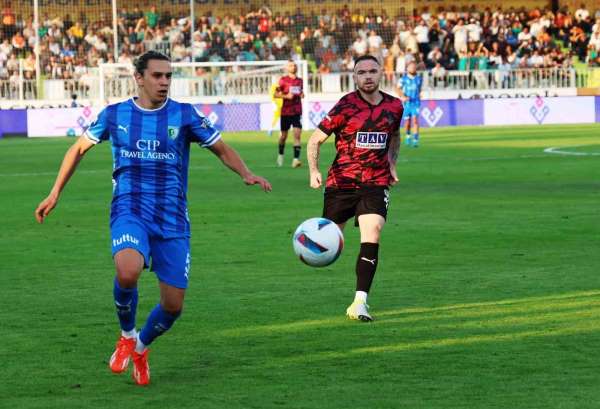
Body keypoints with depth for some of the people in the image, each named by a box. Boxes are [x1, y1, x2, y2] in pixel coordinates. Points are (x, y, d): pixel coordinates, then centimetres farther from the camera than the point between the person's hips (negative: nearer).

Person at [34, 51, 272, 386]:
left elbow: (222, 149, 7)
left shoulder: (185, 115, 1)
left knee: (173, 306, 0)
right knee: (128, 271, -33)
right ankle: (127, 335, -3)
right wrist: (55, 193, 17)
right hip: (130, 213, -1)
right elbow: (80, 148, 19)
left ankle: (141, 347, 33)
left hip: (173, 221, 1)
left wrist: (246, 173, -14)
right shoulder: (114, 115, 4)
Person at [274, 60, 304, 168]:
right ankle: (280, 155, 36)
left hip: (297, 112, 2)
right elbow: (276, 94, -4)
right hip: (286, 111, -2)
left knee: (297, 134, -13)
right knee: (284, 135, 10)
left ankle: (296, 159, -19)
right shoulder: (283, 80, -2)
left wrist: (302, 94, 3)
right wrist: (286, 96, -19)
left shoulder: (300, 81, 9)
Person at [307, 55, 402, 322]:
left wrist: (392, 164, 11)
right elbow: (315, 140, -3)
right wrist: (314, 171, -17)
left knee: (371, 237, -17)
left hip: (376, 183, 2)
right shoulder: (346, 106, -8)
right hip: (341, 182, -2)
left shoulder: (394, 106, 4)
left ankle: (360, 303, -17)